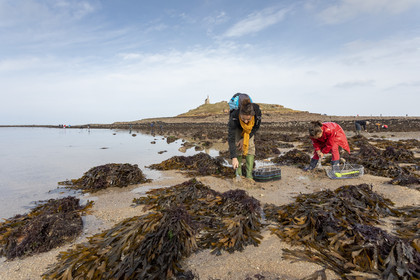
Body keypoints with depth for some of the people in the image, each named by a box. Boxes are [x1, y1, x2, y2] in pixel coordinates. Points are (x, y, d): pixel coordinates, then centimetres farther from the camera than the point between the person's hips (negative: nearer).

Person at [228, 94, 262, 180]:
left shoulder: (257, 112, -38)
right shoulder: (234, 117, -44)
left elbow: (256, 127, -16)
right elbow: (231, 138, -42)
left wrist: (245, 139, -23)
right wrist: (234, 158, -48)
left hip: (250, 129, 1)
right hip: (237, 128, -1)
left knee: (250, 146, -13)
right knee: (237, 146, -14)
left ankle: (249, 175, -8)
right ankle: (239, 173, 0)